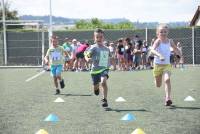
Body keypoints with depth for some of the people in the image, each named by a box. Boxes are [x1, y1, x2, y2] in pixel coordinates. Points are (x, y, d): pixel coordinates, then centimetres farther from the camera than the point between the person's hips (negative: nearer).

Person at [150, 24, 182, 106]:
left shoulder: (170, 41, -1)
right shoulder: (158, 41, -14)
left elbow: (175, 49, 20)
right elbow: (152, 50, -33)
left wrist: (180, 56, 26)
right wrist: (159, 55, -49)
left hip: (167, 65, 2)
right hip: (158, 65, -1)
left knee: (167, 79, -25)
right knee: (158, 85, 9)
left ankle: (168, 98, -25)